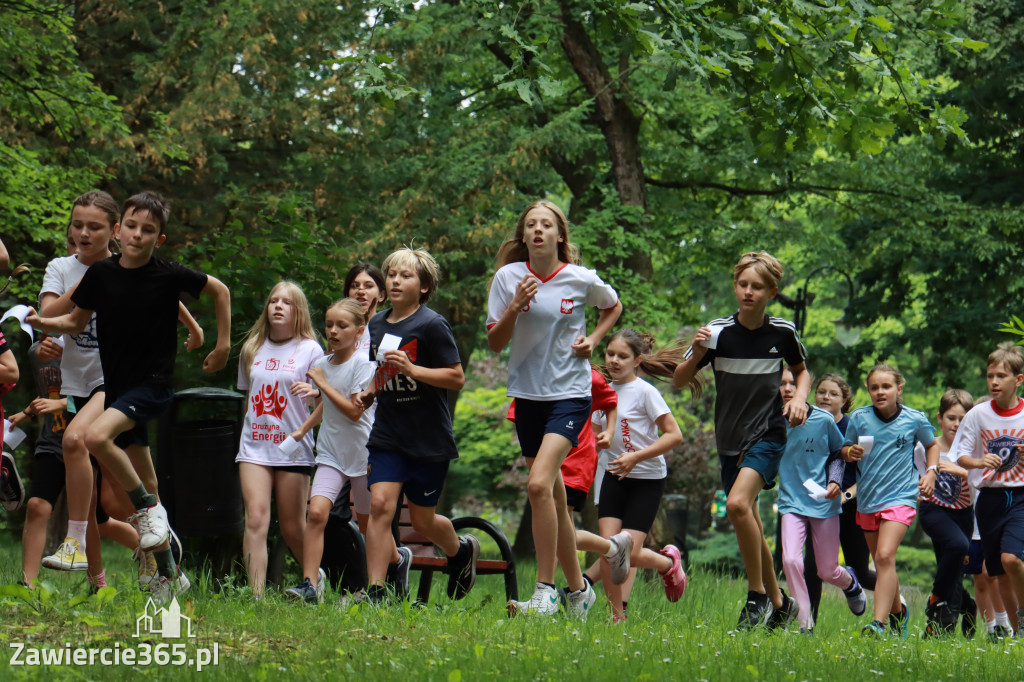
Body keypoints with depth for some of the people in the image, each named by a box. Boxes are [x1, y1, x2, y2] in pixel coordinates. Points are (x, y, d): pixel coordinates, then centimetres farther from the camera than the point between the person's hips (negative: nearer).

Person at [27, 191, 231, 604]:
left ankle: (149, 508, -10)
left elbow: (220, 291, 4)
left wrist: (223, 345, 4)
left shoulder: (169, 276, -11)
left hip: (154, 383, -5)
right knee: (144, 483, 9)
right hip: (116, 385, 5)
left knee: (96, 436, -30)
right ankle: (169, 575, 21)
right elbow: (77, 322, 10)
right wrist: (44, 324, -9)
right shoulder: (101, 274, -1)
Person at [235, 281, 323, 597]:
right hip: (255, 447, 3)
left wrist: (314, 392, -23)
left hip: (293, 448, -3)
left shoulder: (310, 349, 2)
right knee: (256, 519, -14)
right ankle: (256, 596, -19)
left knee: (293, 529, 3)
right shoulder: (252, 349, 13)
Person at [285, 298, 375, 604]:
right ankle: (310, 584, -18)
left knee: (368, 526, 7)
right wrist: (303, 429, 15)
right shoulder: (322, 364, 7)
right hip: (331, 451, 4)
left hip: (363, 452, -4)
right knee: (316, 512, -16)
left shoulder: (363, 363, -12)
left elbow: (354, 411, -19)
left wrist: (322, 383, -15)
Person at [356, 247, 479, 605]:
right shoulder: (378, 324, 8)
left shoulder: (432, 326, -12)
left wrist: (411, 369, -25)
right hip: (387, 436, 4)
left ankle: (462, 551, 39)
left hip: (429, 438, -4)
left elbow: (457, 378, -13)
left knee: (422, 521, 6)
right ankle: (375, 590, -1)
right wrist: (369, 392, 5)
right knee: (380, 504, -12)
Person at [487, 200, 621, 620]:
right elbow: (495, 344, -1)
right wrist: (514, 309, -17)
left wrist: (593, 339, 0)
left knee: (539, 484, -22)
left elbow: (613, 307, 17)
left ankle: (545, 592, -17)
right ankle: (578, 589, 26)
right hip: (527, 393, 4)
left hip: (570, 393, -4)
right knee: (554, 498, 11)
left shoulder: (582, 280, -5)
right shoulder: (509, 277, -1)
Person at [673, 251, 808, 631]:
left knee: (738, 503, -26)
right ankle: (779, 603, 27)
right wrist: (696, 356, -21)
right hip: (729, 440, 3)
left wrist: (799, 398, -4)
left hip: (768, 436, -3)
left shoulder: (782, 333, -3)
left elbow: (801, 371, 16)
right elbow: (679, 381, -2)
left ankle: (758, 595, -13)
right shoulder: (718, 333, -6)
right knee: (749, 528, 9)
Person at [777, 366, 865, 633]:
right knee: (790, 561, -20)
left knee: (827, 571, 8)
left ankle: (850, 583, 45)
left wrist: (835, 481, -8)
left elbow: (838, 453, 7)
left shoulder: (823, 420, -9)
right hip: (792, 502, 1)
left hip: (823, 503, -1)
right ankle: (805, 623, -6)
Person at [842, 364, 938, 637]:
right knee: (881, 563, 14)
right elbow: (846, 448, 11)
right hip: (867, 499, 4)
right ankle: (898, 611, 40)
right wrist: (850, 453, -12)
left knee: (885, 556, -21)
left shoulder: (915, 419, -3)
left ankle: (879, 624, -28)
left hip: (900, 495, -4)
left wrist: (931, 471, 3)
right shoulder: (859, 418, -2)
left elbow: (931, 444, 17)